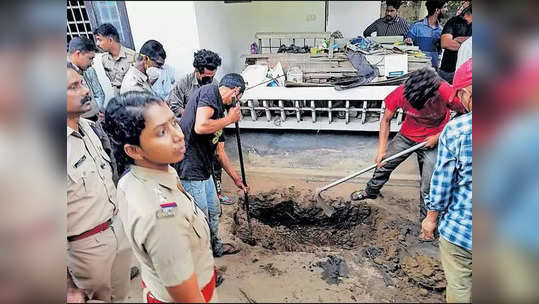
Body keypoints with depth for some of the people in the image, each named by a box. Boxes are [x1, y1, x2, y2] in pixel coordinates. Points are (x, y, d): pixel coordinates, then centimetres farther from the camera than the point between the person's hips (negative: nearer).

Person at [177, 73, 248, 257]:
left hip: (204, 169, 10)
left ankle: (215, 247, 44)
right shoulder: (210, 91, -10)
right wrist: (230, 119, -11)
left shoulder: (219, 110, 17)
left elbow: (220, 151, 23)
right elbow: (200, 126, -27)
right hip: (189, 168, -10)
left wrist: (236, 178, 29)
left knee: (214, 211, 24)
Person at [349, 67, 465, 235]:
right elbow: (386, 120, -12)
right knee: (384, 163, 13)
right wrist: (381, 150, -14)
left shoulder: (448, 94, -33)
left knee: (428, 187, 2)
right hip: (406, 135, 2)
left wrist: (439, 137, -16)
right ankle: (371, 191, 42)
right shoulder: (401, 93, -28)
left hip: (433, 141, -2)